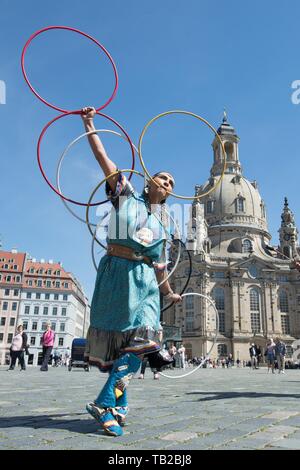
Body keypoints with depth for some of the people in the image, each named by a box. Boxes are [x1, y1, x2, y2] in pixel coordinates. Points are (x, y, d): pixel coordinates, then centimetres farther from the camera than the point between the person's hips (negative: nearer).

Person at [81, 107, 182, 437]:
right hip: (116, 271, -4)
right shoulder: (125, 195, 10)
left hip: (145, 280, 4)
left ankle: (106, 404, -7)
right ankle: (117, 405, 13)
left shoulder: (162, 222, 20)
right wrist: (89, 125, 4)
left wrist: (168, 292, 31)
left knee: (140, 341, -12)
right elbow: (103, 158, 5)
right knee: (115, 341, 0)